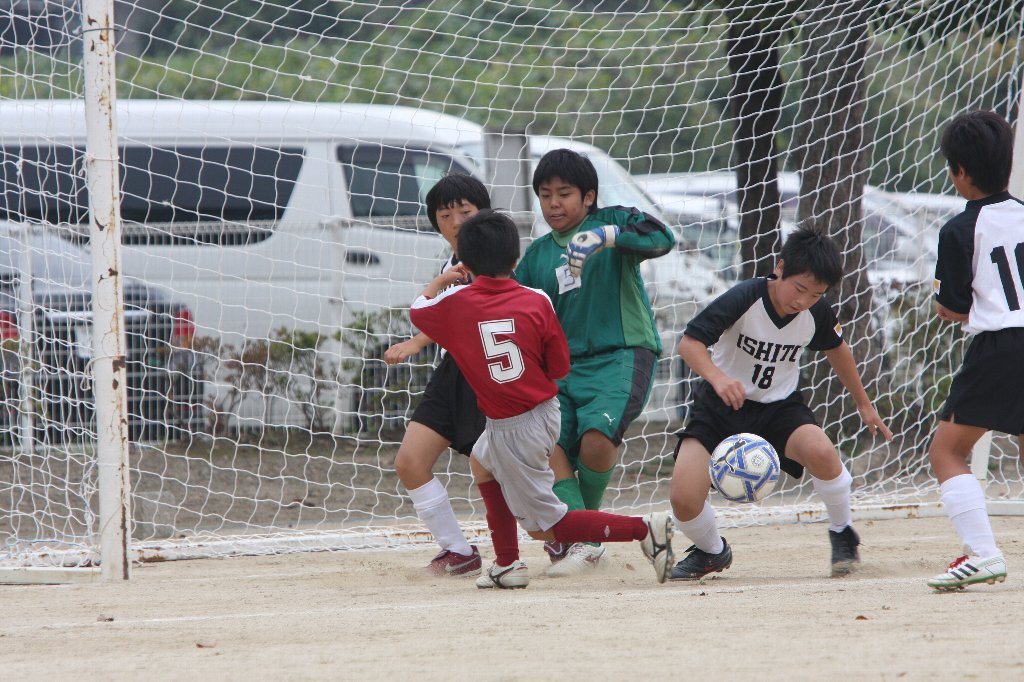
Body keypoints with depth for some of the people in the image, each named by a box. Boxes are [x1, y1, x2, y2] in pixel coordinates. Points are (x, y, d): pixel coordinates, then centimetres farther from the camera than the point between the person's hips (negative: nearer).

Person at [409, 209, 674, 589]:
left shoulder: (456, 303, -12)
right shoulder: (536, 302, -7)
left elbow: (417, 310, 11)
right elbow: (560, 367, -1)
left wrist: (442, 279, 28)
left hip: (512, 427, -6)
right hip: (546, 413, 6)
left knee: (544, 526, 4)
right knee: (482, 461, 33)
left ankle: (643, 529, -10)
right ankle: (507, 564, 33)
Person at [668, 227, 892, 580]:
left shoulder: (817, 311, -9)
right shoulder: (745, 298, -23)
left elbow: (835, 348, 14)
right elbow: (689, 342, -26)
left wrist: (864, 404, 25)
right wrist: (717, 378, -46)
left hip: (780, 406, 2)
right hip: (722, 405, -2)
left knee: (821, 451, -32)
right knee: (684, 499, -20)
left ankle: (842, 534, -3)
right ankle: (712, 552, 16)